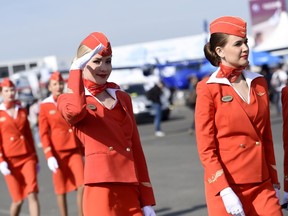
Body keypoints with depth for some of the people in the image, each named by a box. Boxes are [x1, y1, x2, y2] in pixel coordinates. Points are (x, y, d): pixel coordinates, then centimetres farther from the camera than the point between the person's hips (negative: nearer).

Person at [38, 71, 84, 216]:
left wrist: (84, 151, 11)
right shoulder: (45, 106, -2)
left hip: (75, 150, 3)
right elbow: (43, 133, -4)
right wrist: (49, 156, -12)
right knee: (61, 189, 4)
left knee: (82, 186, -8)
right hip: (58, 152, -3)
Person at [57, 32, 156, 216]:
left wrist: (147, 199, 10)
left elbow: (136, 148, 15)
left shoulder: (122, 98, 17)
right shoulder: (69, 99, 3)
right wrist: (76, 69, -11)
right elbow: (76, 110, -25)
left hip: (131, 188, 5)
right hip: (101, 187, -5)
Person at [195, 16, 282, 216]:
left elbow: (267, 137, 14)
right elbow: (206, 148, -9)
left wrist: (274, 182, 13)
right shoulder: (208, 89, -7)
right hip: (227, 185, -4)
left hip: (262, 185, 5)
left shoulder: (259, 83, 9)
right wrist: (224, 191, -16)